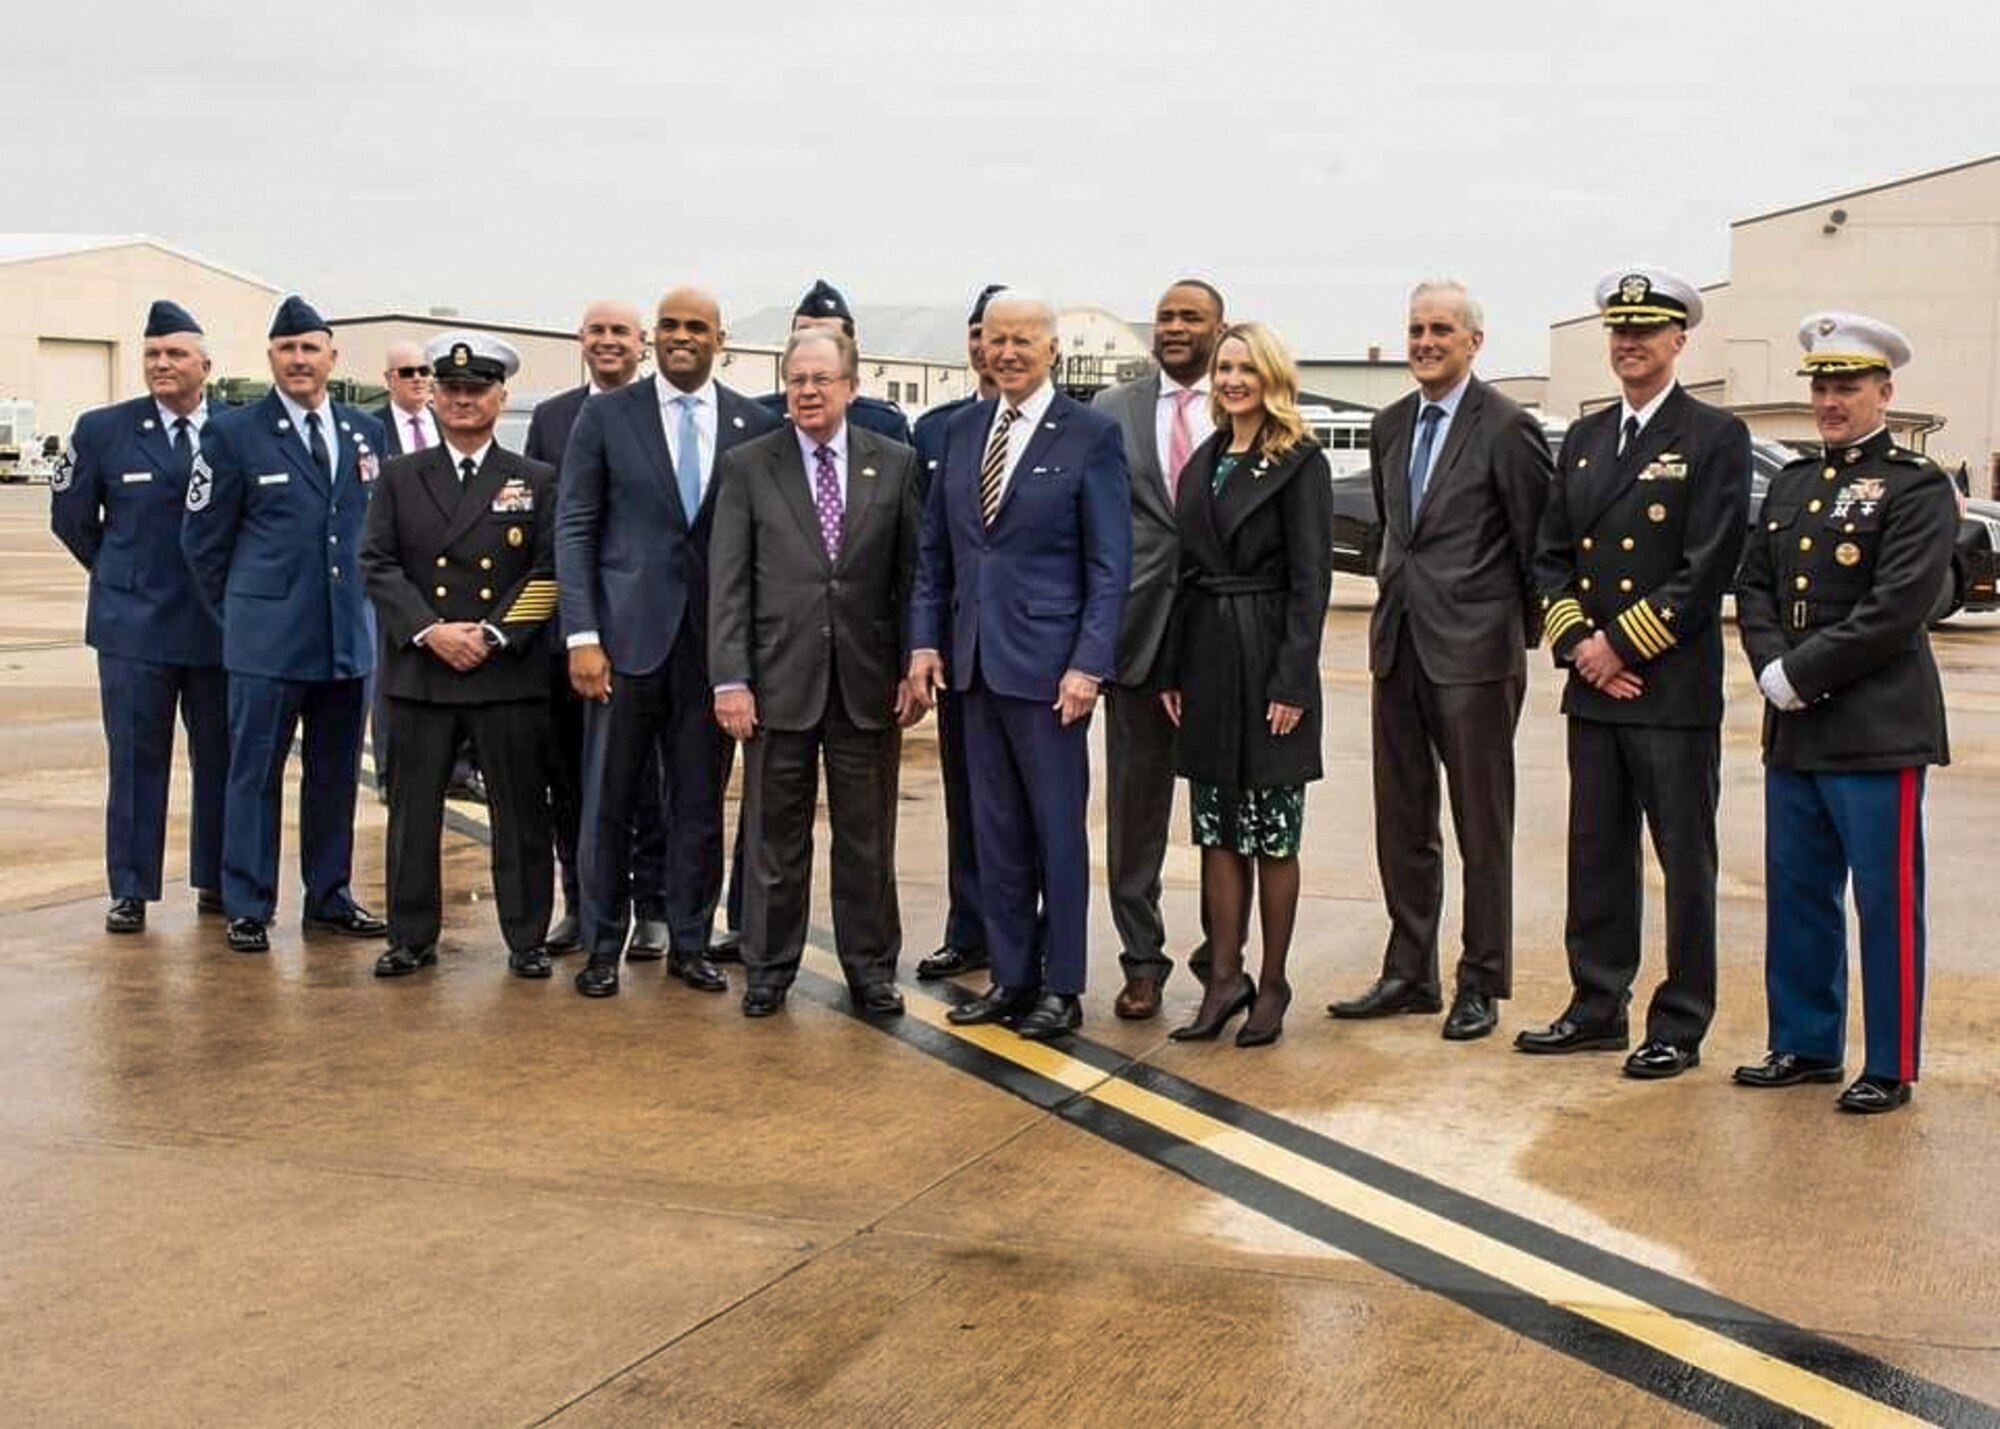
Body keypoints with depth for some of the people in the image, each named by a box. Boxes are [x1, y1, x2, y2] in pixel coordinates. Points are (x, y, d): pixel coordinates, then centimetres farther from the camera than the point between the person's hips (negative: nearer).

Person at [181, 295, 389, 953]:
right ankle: (248, 909, 8)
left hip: (349, 635, 4)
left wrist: (363, 601, 13)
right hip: (268, 638, -4)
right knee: (256, 773, 1)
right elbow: (203, 538, 2)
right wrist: (239, 612, 4)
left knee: (336, 774, 11)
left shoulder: (367, 432, 10)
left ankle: (330, 898, 21)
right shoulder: (233, 432, -2)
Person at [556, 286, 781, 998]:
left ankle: (690, 943, 20)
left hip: (714, 638, 1)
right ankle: (603, 945, 17)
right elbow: (574, 529, -1)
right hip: (627, 633, -1)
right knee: (607, 798, 5)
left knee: (700, 800, 9)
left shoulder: (756, 425, 5)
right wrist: (582, 636, -9)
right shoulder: (606, 416, 1)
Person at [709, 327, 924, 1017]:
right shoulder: (747, 466, 2)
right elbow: (728, 582, -1)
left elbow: (912, 573, 5)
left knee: (867, 837, 9)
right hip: (779, 681, -1)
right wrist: (729, 679, -8)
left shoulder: (896, 463, 4)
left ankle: (871, 967, 20)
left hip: (869, 682, 1)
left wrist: (914, 668, -2)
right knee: (774, 835, 8)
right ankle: (768, 967, 20)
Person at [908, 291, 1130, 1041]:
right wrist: (925, 639, 5)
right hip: (976, 662, 5)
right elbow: (934, 548, 14)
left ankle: (1061, 987, 13)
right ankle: (1010, 976, 21)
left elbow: (1110, 564, -8)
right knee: (996, 830, 11)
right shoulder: (962, 430, 10)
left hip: (1048, 664, -5)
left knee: (1057, 829, 3)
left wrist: (1089, 665, -14)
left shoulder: (1091, 435, -6)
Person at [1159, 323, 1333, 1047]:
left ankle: (1271, 985, 12)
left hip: (1269, 660, -6)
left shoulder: (1300, 463, -6)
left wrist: (1292, 680, -15)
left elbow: (1311, 579, -10)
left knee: (1273, 832, 2)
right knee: (1216, 829, 8)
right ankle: (1224, 979, 15)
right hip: (1207, 656, 6)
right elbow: (1186, 573, 14)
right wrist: (1172, 670, 8)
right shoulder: (1202, 464, 13)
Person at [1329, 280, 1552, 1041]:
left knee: (1481, 826, 3)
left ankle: (1480, 985, 11)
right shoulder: (1390, 426, 12)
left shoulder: (1508, 429, -9)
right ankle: (1409, 973, 23)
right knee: (1402, 822, 12)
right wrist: (1398, 587, 15)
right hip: (1399, 643, 7)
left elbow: (1538, 541, -6)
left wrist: (1525, 631, -1)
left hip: (1474, 649, -7)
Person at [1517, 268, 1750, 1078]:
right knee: (1596, 858, 12)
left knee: (1685, 866, 2)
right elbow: (1551, 555, 12)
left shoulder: (1715, 438, -4)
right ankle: (1597, 1010, 22)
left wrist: (1622, 644, -13)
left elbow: (1706, 569, -12)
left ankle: (1680, 1027, 11)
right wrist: (1577, 643, -3)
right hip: (1592, 687, 6)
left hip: (1674, 692, -6)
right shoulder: (1583, 439, 14)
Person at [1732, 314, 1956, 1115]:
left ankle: (1891, 1068, 9)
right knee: (1797, 897, 13)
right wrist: (1772, 669, -6)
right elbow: (1754, 589, 12)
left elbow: (1897, 608, -16)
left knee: (1886, 903, 0)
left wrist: (1800, 674, -16)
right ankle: (1805, 1046, 24)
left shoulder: (1916, 487, -6)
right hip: (1794, 733, 7)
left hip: (1878, 732, -7)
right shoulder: (1790, 484, 16)